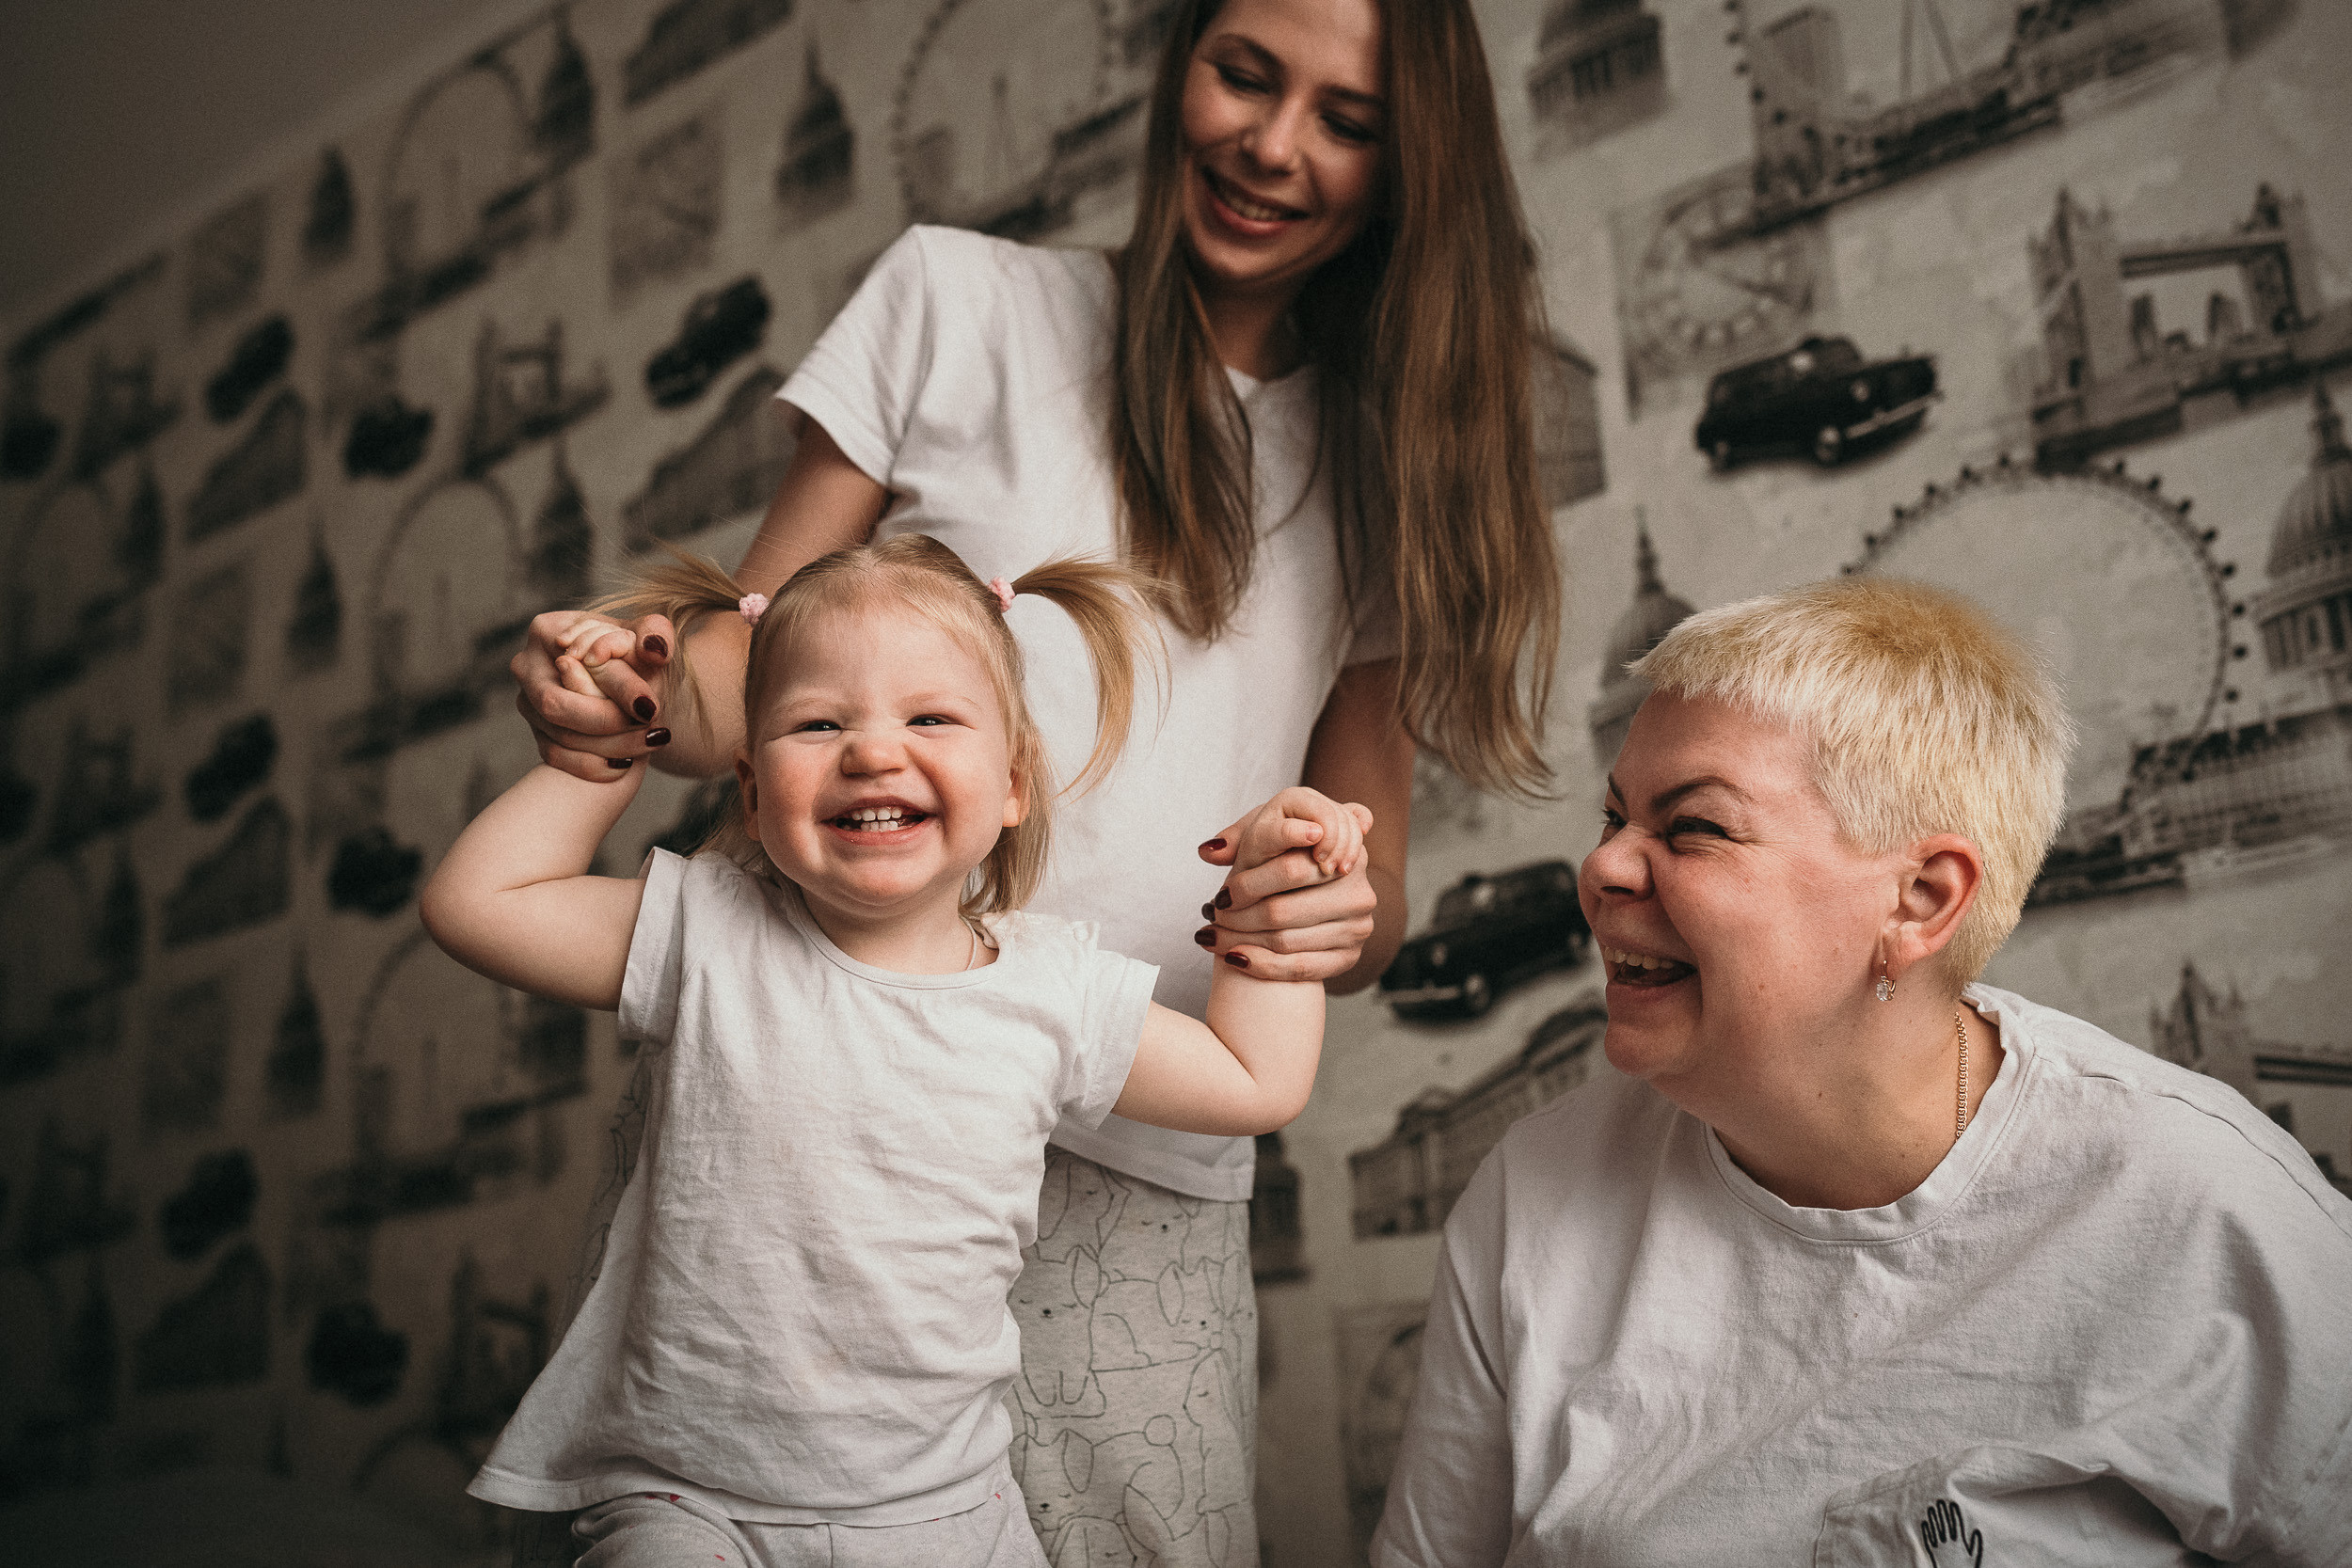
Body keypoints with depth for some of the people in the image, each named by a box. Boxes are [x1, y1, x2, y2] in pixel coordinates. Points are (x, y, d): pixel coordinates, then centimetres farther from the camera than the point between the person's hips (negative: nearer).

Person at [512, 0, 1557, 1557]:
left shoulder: (1381, 466, 13)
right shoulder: (961, 302, 7)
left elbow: (1371, 874, 9)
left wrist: (1346, 916, -15)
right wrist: (628, 694, -15)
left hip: (1144, 1178, 2)